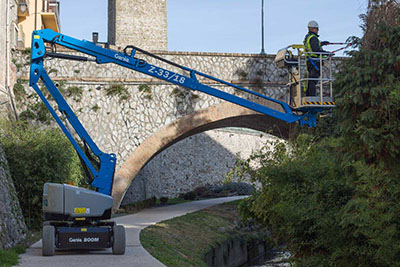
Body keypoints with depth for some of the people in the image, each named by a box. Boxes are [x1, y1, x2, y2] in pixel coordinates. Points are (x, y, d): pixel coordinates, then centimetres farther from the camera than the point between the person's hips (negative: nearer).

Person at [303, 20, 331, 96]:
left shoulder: (307, 37, 17)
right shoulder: (313, 37, -13)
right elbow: (316, 50, -21)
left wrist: (322, 43, 34)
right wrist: (327, 53, -14)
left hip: (309, 61, 10)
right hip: (315, 61, -10)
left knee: (310, 79, 12)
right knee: (314, 79, -11)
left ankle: (307, 95, 13)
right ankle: (312, 96, -14)